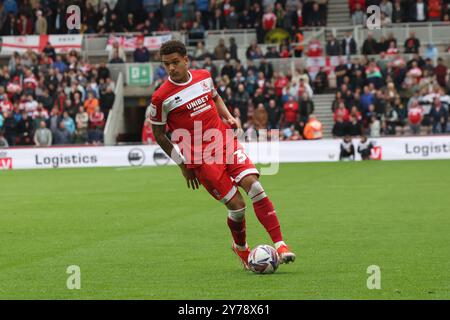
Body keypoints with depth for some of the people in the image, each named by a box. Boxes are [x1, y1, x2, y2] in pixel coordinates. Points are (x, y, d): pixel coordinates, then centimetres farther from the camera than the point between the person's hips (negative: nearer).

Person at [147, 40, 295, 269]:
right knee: (236, 205, -9)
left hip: (226, 143, 4)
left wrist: (228, 116, 8)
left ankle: (280, 244, -17)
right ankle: (240, 248, 21)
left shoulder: (204, 76, 6)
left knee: (254, 185, -16)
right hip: (200, 158, -4)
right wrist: (183, 164, 2)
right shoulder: (161, 97, -8)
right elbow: (158, 134, 2)